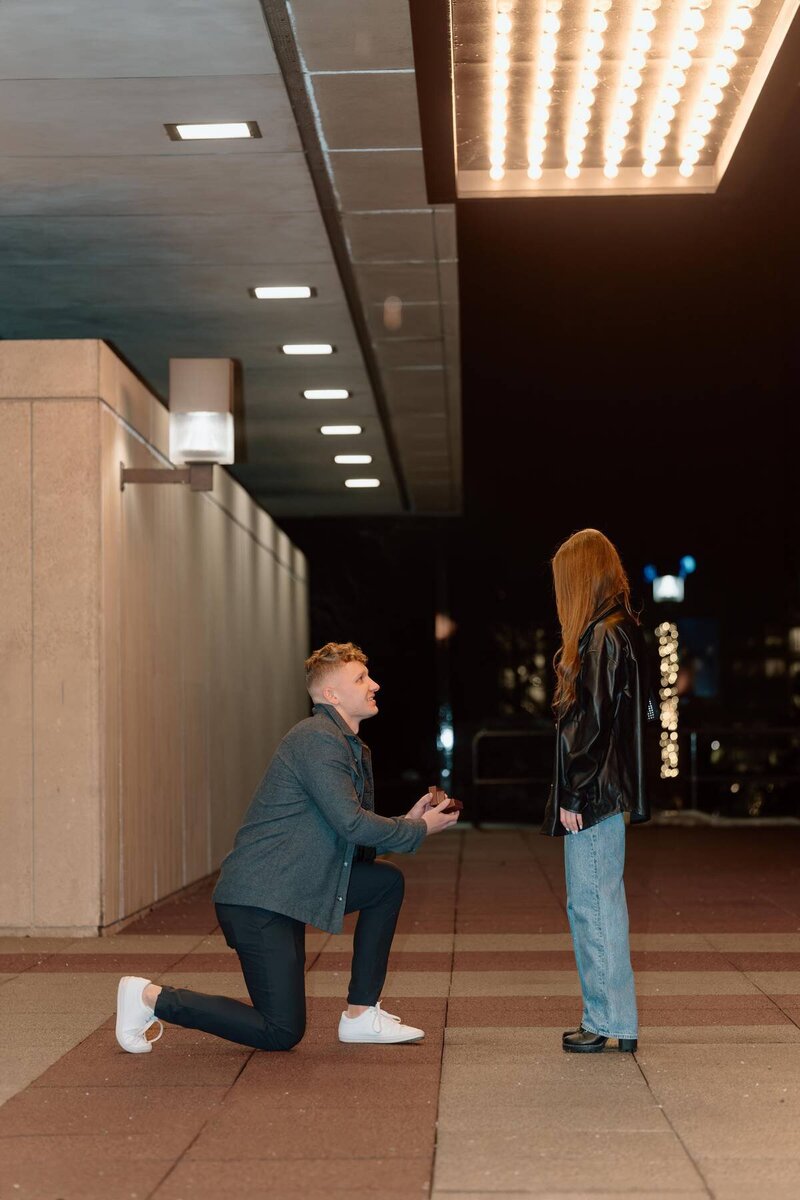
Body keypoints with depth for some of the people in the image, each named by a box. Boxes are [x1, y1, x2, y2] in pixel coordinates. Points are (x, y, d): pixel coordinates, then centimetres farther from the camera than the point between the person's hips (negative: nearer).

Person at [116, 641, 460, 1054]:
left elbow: (357, 843, 19)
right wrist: (418, 830, -7)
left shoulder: (352, 748, 18)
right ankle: (151, 997, 2)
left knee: (388, 882, 9)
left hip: (291, 891, 10)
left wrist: (409, 820, 5)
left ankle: (362, 1015, 11)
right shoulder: (317, 739, -14)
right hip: (256, 900, -10)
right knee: (282, 1032, -7)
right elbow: (351, 823, -20)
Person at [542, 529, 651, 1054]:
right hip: (603, 792, 10)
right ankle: (612, 1019, 23)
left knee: (591, 903, -3)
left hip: (594, 793, -10)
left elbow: (593, 721, -19)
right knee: (602, 902, 15)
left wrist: (573, 796, -16)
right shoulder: (618, 630, 14)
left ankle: (608, 1021, 5)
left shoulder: (605, 636, -16)